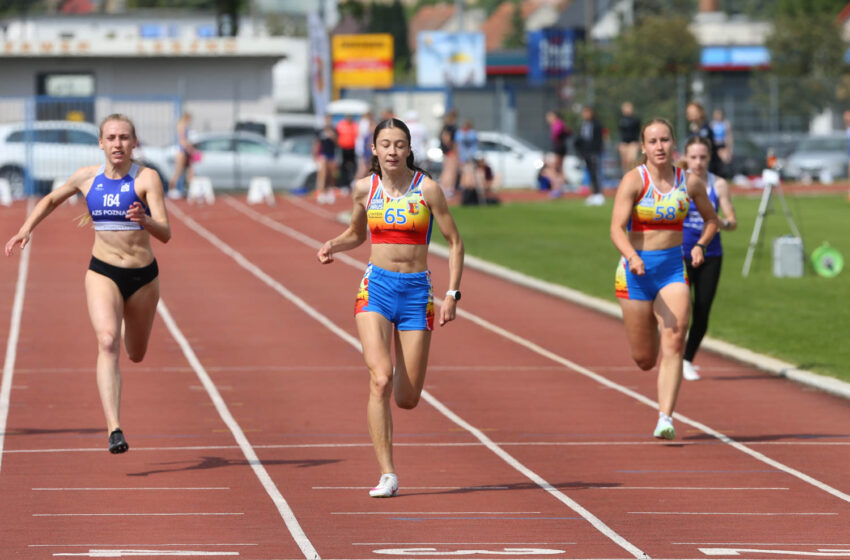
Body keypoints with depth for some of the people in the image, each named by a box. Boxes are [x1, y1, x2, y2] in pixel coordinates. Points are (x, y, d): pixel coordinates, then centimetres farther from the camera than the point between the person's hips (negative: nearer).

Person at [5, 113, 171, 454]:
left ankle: (128, 322, 58)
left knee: (136, 354, 18)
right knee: (107, 342, -24)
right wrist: (26, 228, 9)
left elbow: (165, 234, -18)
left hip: (143, 276, 0)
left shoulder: (146, 179, -10)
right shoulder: (86, 178, -1)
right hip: (102, 272, 0)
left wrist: (144, 220, -37)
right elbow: (52, 199, 20)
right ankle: (114, 429, -32)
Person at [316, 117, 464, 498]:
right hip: (376, 286, 1)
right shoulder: (365, 188, 3)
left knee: (407, 399, 2)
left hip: (417, 291, -1)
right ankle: (387, 475, -15)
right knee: (380, 381, -19)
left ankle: (404, 374, 42)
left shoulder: (427, 189, -5)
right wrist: (332, 247, 0)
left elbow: (455, 243, 1)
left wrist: (452, 294, -6)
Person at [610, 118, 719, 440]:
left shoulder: (690, 183, 0)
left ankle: (665, 419, -20)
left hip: (674, 268, 2)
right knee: (644, 359, 7)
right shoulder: (633, 181, -11)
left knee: (673, 344, -18)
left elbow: (711, 220, 18)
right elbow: (617, 229, -21)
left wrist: (700, 246, -2)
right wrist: (632, 257, -39)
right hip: (637, 269, -2)